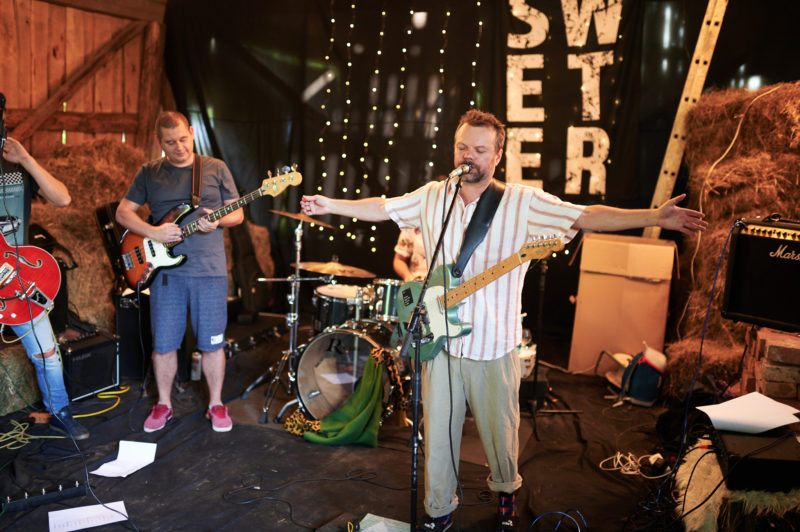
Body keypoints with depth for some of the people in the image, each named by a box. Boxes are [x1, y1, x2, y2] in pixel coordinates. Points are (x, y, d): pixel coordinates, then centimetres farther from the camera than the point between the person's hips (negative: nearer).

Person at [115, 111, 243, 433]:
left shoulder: (216, 168, 6)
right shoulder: (148, 173, 9)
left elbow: (238, 213, 7)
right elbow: (123, 212, 8)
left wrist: (217, 220, -14)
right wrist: (153, 233, -10)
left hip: (210, 270, -1)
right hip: (165, 270, 1)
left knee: (212, 343, 4)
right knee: (163, 343, 7)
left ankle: (216, 404, 21)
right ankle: (163, 404, 26)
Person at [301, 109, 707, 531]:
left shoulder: (523, 202, -8)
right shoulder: (431, 196, 4)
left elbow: (586, 216, -13)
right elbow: (381, 208, 15)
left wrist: (655, 217, -21)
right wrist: (329, 205, 16)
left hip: (493, 347, -2)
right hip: (441, 341, 2)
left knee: (500, 433, 14)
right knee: (438, 436, 11)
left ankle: (505, 492, 45)